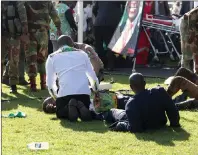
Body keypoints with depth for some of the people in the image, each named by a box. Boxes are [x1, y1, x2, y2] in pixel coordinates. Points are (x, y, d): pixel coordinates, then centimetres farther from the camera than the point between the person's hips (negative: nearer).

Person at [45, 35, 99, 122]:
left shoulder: (52, 57, 18)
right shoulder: (82, 54, 23)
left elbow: (50, 83, 20)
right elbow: (93, 76, 25)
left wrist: (56, 97, 37)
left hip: (65, 92, -2)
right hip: (84, 91, 2)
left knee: (60, 113, 23)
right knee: (85, 113, 26)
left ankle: (69, 107, -11)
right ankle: (81, 107, -10)